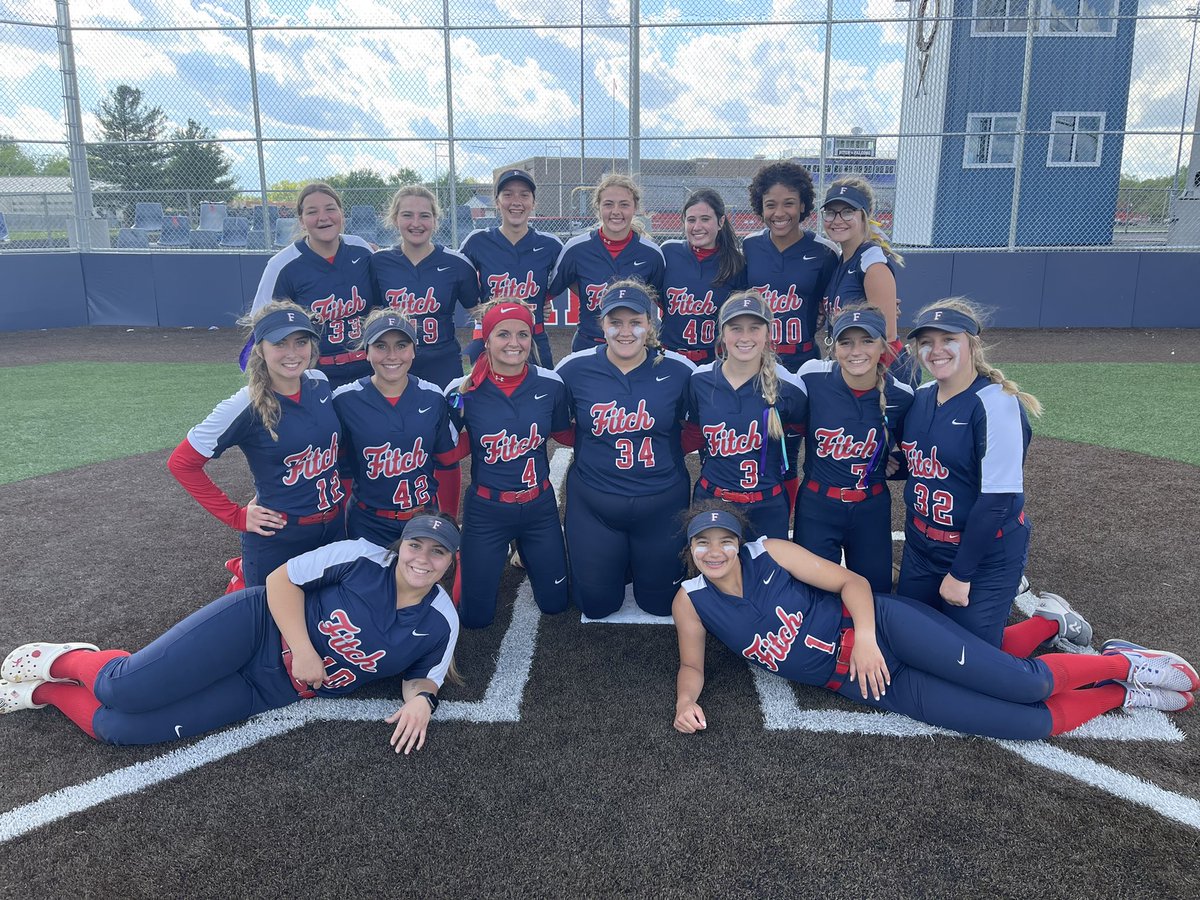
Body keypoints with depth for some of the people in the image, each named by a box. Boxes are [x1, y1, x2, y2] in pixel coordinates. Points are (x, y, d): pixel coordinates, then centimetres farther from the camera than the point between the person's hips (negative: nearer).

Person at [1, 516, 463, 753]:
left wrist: (421, 699, -16)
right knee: (125, 689, -19)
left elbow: (422, 676, 8)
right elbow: (281, 580, -7)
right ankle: (64, 659, 17)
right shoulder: (360, 556, -12)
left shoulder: (440, 625, -5)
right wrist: (303, 650, -18)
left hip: (269, 690, 2)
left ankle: (42, 691, 19)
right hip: (256, 624, -2)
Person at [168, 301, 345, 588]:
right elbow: (181, 463, -11)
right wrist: (237, 517, -11)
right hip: (278, 539, -5)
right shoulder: (245, 407, -18)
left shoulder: (320, 383, -4)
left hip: (334, 528, 5)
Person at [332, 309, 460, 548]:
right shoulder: (345, 400, -10)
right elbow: (339, 467, 0)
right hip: (368, 524, -2)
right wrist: (343, 518, 0)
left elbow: (448, 464, 5)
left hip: (426, 518, 2)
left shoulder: (433, 398, -4)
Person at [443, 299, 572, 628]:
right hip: (486, 510, -1)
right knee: (476, 616, 8)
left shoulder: (551, 385, -10)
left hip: (539, 505, 2)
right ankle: (495, 563, 39)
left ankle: (527, 555, 42)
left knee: (555, 603, 13)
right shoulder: (463, 391, -14)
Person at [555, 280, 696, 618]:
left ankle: (644, 562, 45)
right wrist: (594, 443, -5)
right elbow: (555, 428, 5)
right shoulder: (574, 369, -8)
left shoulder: (678, 371, -9)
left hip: (662, 503, 0)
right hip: (593, 504, 1)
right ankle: (615, 561, 42)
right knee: (596, 605, 14)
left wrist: (669, 449, -9)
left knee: (661, 602, 16)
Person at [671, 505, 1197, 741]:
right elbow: (693, 665, 5)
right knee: (1022, 724, -9)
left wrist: (865, 636, -24)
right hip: (849, 679, 1)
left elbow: (852, 581, -6)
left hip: (878, 627, -1)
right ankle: (1121, 695, 16)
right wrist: (686, 701, -18)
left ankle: (1125, 663, 15)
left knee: (1022, 685, -15)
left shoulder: (769, 553, -8)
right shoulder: (690, 602, -2)